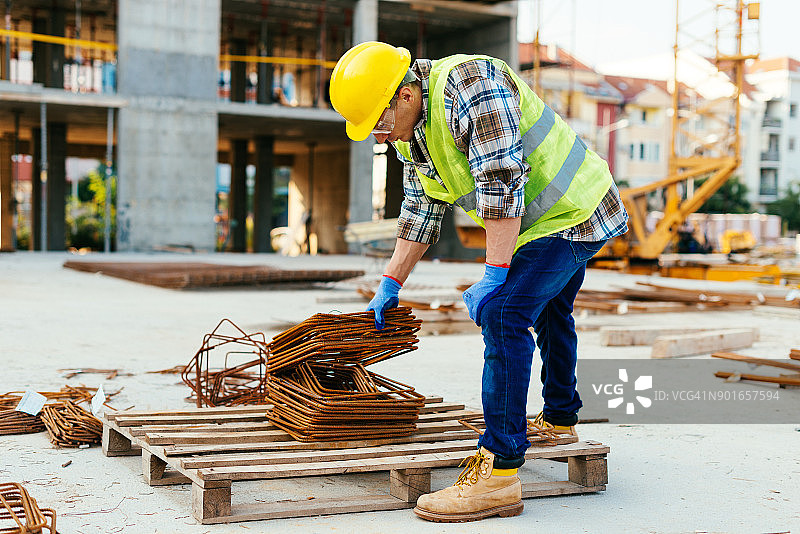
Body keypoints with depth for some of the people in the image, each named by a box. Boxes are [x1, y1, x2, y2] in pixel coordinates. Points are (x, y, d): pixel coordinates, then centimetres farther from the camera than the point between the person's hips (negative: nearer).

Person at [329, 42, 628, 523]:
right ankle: (560, 422, 47)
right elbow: (421, 210, 12)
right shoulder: (410, 132, 3)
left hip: (570, 212, -10)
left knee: (503, 316, -21)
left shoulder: (471, 84, -28)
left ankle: (499, 473, -21)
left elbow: (502, 183, -32)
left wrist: (493, 278, -30)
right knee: (550, 314, 25)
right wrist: (391, 285, 10)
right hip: (566, 213, 10)